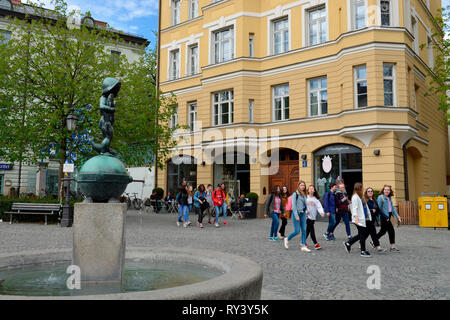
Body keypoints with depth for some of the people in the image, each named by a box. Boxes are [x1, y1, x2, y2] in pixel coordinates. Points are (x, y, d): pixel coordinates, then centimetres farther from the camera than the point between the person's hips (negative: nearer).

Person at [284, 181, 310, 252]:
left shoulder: (304, 195, 12)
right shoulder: (295, 194, -8)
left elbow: (305, 204, 16)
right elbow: (294, 206, -12)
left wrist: (306, 214, 8)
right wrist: (296, 216, -16)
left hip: (303, 214, 6)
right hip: (296, 214, -6)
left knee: (304, 230, 1)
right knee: (297, 231, -4)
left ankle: (303, 246, 4)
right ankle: (287, 239, 20)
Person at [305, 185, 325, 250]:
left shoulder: (316, 199, 5)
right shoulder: (305, 198, -2)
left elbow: (319, 206, -6)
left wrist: (322, 212, -23)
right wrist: (305, 211, -17)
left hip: (313, 217, 3)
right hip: (307, 216, -3)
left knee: (308, 230, 9)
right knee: (312, 230, -8)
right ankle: (316, 244, -5)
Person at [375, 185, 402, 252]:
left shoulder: (389, 198, 15)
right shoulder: (380, 197, -9)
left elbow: (392, 208, 19)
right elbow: (378, 208, -12)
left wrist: (397, 215, 10)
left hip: (388, 216, 8)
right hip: (384, 216, -8)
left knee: (383, 231, 10)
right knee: (391, 230, -6)